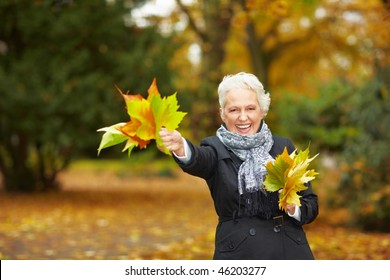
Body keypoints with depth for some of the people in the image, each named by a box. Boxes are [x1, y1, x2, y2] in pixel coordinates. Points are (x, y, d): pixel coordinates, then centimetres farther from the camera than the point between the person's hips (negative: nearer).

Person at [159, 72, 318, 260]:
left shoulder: (284, 147, 6)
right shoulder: (217, 150, -1)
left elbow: (311, 204, 7)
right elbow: (198, 160, -25)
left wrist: (294, 208, -15)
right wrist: (180, 147, -47)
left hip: (290, 251, 2)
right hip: (238, 253, -2)